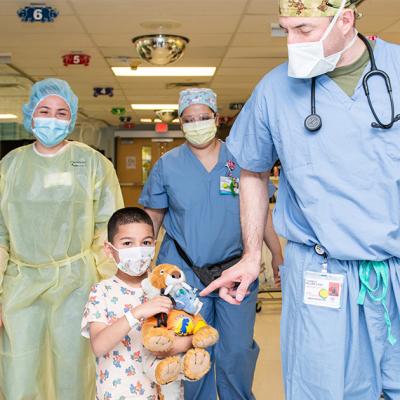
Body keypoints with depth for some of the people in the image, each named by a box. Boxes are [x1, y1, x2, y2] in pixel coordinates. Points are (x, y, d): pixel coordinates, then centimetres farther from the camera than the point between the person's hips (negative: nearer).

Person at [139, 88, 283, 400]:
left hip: (235, 272, 1)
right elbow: (153, 218, 5)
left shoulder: (240, 160, 3)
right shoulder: (167, 165, 2)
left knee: (238, 353, 10)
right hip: (184, 275, 0)